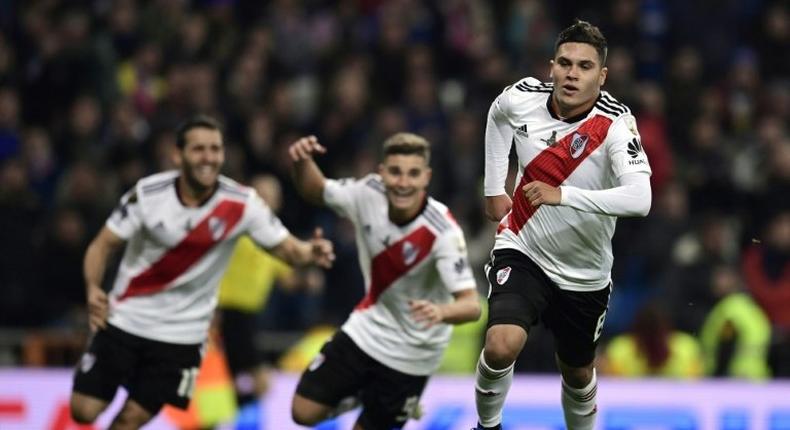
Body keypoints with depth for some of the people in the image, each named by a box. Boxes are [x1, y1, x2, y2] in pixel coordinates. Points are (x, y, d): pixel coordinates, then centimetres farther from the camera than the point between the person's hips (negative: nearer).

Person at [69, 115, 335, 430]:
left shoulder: (241, 204, -13)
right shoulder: (148, 193, -14)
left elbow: (287, 249, -10)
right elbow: (102, 245, -9)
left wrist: (310, 253, -34)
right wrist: (93, 290, -28)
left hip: (181, 333, 0)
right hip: (125, 319, 0)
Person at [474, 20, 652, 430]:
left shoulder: (615, 124, -24)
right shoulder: (522, 97, -13)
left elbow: (639, 200, -39)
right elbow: (497, 116, 15)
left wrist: (562, 195, -47)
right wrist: (494, 190, 14)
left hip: (583, 274, 0)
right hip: (522, 251, 0)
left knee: (577, 372, 17)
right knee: (501, 346, -24)